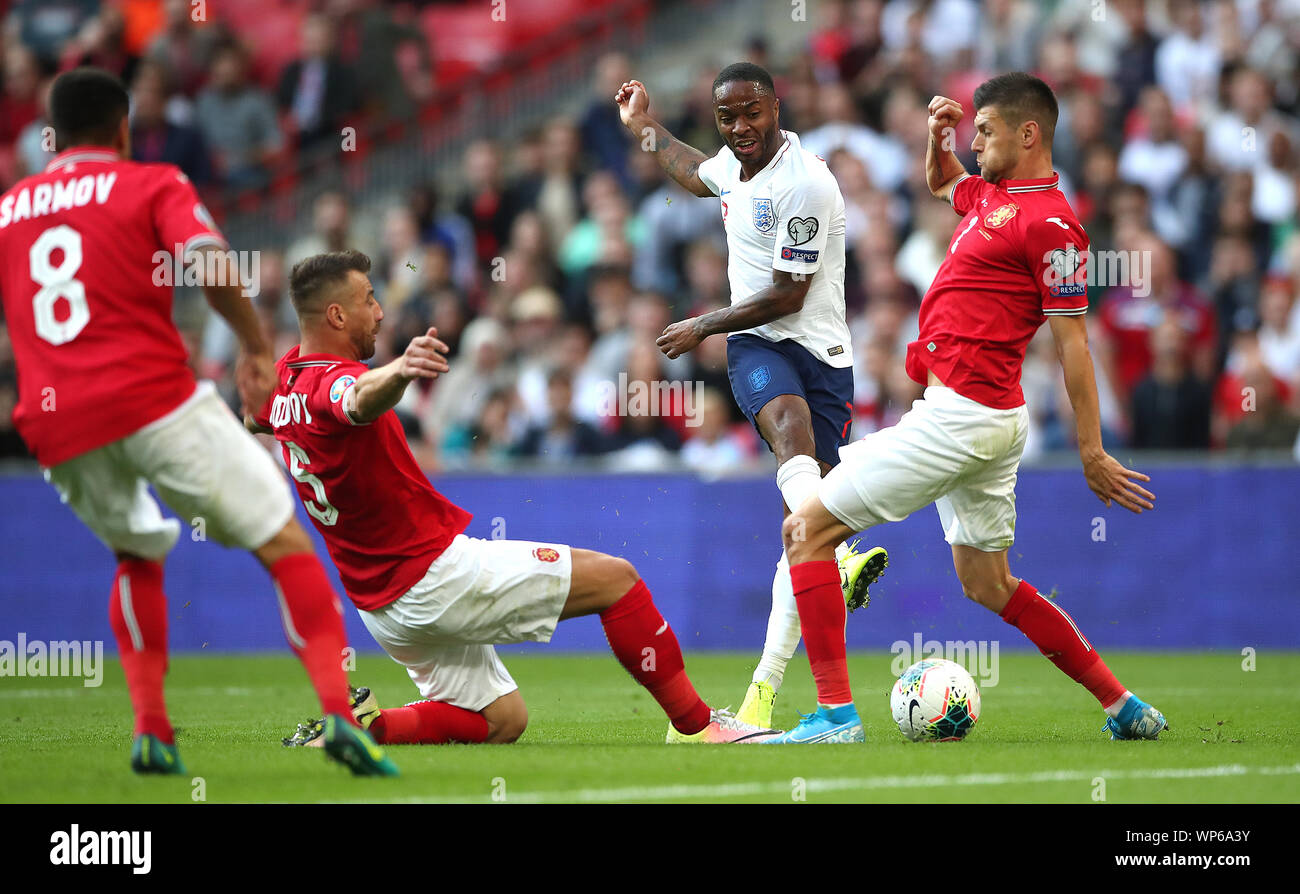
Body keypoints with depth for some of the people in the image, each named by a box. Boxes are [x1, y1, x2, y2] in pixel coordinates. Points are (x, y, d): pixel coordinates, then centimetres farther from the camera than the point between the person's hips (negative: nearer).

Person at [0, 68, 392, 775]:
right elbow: (209, 261, -10)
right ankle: (338, 711, -17)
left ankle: (150, 729, 12)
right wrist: (256, 346, 1)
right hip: (154, 399, -5)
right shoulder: (152, 186, 7)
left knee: (139, 558, 29)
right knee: (285, 544, 1)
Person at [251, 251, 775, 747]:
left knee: (501, 721, 17)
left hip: (383, 607, 10)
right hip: (433, 572, -10)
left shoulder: (283, 384, 7)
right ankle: (694, 724, 0)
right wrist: (399, 372, -68)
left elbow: (252, 419, 30)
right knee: (615, 578, -4)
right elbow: (361, 400, -47)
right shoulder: (333, 381, -21)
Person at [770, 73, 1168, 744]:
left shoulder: (1052, 223, -13)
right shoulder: (991, 194, 14)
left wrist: (1092, 453, -14)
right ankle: (1123, 707, 18)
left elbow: (1072, 345, -14)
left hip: (960, 413, -10)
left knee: (807, 529, -7)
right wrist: (937, 135, 15)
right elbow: (940, 184, 37)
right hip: (984, 418, 10)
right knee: (987, 585, 17)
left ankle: (835, 713, -12)